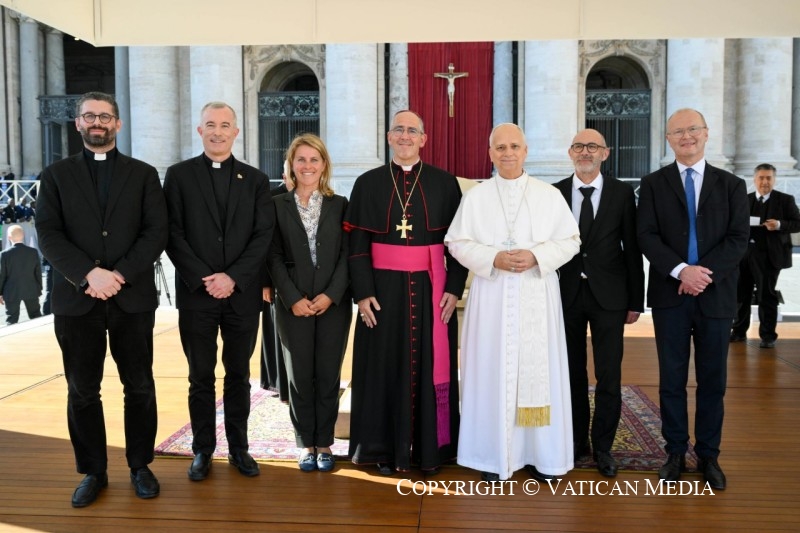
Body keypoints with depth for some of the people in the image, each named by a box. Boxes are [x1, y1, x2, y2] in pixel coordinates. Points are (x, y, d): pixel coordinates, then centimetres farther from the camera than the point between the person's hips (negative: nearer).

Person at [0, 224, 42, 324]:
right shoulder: (33, 252, -4)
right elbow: (38, 272, 2)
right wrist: (39, 289, 13)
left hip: (12, 293, -2)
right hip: (31, 291, 3)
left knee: (12, 321, 5)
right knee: (36, 318, 14)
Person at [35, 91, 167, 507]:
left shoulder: (143, 174, 8)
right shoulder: (56, 175, 9)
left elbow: (156, 233, -2)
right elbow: (48, 235, -2)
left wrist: (120, 274, -15)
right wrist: (89, 274, -17)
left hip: (132, 297, 0)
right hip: (76, 298, 1)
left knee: (139, 387, 6)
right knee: (82, 391, 7)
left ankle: (140, 466, 21)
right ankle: (93, 472, 21)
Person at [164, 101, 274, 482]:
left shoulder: (255, 179, 8)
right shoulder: (179, 175, 4)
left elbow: (263, 236, 0)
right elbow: (173, 234, -3)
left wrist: (232, 277, -11)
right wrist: (204, 279, -12)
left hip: (242, 293, 1)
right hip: (195, 293, -1)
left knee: (238, 375, 10)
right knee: (201, 377, 8)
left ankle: (238, 447, 22)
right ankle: (203, 451, 20)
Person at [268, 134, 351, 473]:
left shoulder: (339, 204, 5)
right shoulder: (278, 205, 4)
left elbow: (347, 254, 0)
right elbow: (275, 257, -1)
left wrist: (331, 295, -11)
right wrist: (293, 298, -10)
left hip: (334, 302, 0)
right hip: (293, 305, 0)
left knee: (328, 376, 5)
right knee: (300, 377, 6)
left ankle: (324, 444, 17)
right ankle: (307, 445, 18)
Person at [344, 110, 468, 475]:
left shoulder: (445, 183, 4)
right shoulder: (368, 184, 4)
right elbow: (357, 244, 1)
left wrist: (454, 288, -6)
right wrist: (363, 293, -7)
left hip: (431, 290, 0)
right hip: (384, 289, 0)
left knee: (431, 366, 6)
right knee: (385, 367, 5)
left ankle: (431, 449, 19)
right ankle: (386, 449, 19)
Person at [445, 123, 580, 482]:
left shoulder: (549, 195, 5)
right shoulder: (475, 197, 5)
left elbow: (569, 241, 3)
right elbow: (457, 243, 2)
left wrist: (536, 256, -14)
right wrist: (493, 258, -14)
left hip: (537, 297, 1)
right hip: (491, 297, 0)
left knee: (538, 369, 3)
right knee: (492, 370, 2)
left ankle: (540, 452, 16)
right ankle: (493, 454, 13)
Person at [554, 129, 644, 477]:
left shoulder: (622, 193, 1)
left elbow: (632, 248, 1)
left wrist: (635, 301, -1)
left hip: (608, 295, -1)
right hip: (567, 294, 1)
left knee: (609, 376, 3)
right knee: (572, 374, 10)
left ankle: (602, 446, 18)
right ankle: (577, 441, 24)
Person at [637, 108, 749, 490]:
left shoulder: (731, 185, 8)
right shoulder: (653, 184, 6)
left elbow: (738, 238, -1)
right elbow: (647, 236, -4)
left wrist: (706, 272, -16)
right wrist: (681, 270, -18)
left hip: (716, 296, 1)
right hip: (670, 295, 0)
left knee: (712, 380, 8)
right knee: (672, 379, 5)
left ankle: (709, 455, 20)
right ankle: (676, 452, 17)